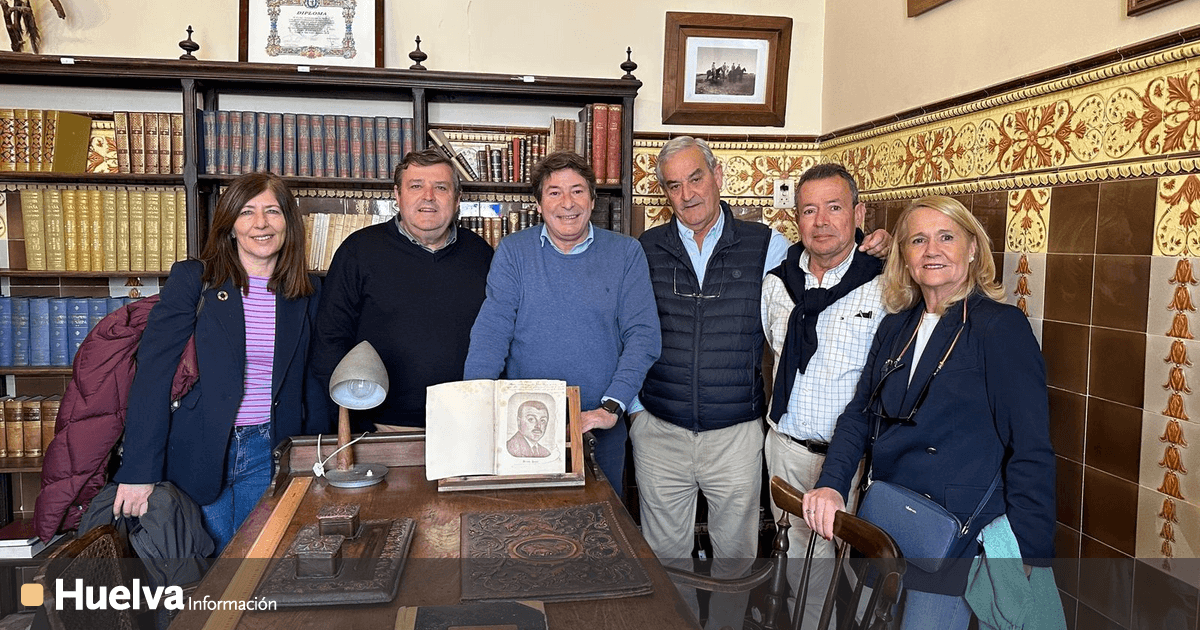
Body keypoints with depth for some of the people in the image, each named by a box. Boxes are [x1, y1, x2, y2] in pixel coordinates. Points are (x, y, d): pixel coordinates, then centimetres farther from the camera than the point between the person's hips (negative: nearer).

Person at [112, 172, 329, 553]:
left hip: (267, 454, 2)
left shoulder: (307, 292, 4)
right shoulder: (192, 279, -5)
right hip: (198, 452, -2)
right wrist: (139, 471, -16)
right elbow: (153, 372, -11)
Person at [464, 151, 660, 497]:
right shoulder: (513, 251, 1)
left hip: (601, 428, 0)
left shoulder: (626, 254, 0)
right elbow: (491, 330, -8)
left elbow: (643, 335, -6)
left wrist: (611, 407, -16)